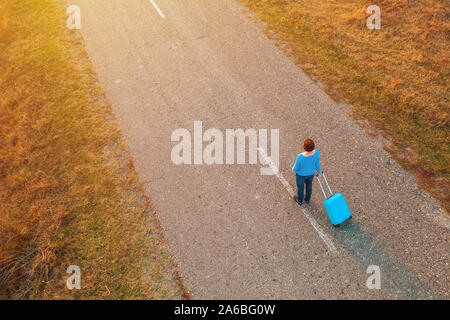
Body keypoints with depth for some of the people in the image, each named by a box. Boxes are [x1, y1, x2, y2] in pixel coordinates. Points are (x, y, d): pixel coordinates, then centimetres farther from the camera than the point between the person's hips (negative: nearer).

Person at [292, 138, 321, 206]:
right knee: (309, 185, 30)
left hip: (301, 174, -3)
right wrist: (319, 171, 8)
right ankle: (307, 199, 54)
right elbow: (317, 163, -12)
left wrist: (293, 169, 0)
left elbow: (295, 168, -23)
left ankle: (300, 201, 50)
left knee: (300, 187, 24)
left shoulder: (300, 156, -40)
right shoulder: (316, 152, -30)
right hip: (310, 173, 3)